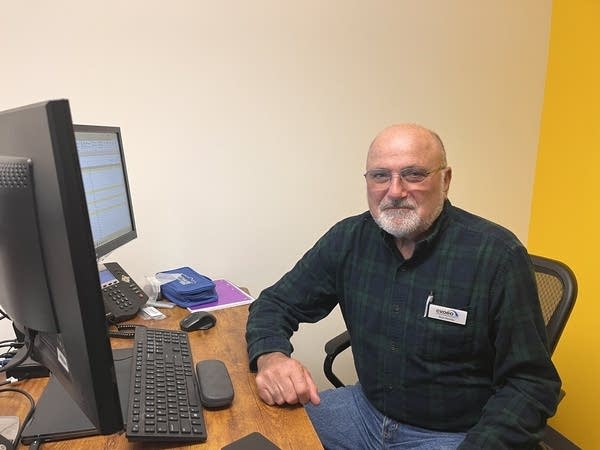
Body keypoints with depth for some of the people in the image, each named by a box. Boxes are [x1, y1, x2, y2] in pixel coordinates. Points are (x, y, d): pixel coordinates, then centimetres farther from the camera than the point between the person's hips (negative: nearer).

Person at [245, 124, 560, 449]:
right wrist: (271, 356, -21)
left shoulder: (497, 255, -18)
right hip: (366, 409, 3)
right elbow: (276, 303, 0)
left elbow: (532, 383, -12)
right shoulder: (349, 239, -7)